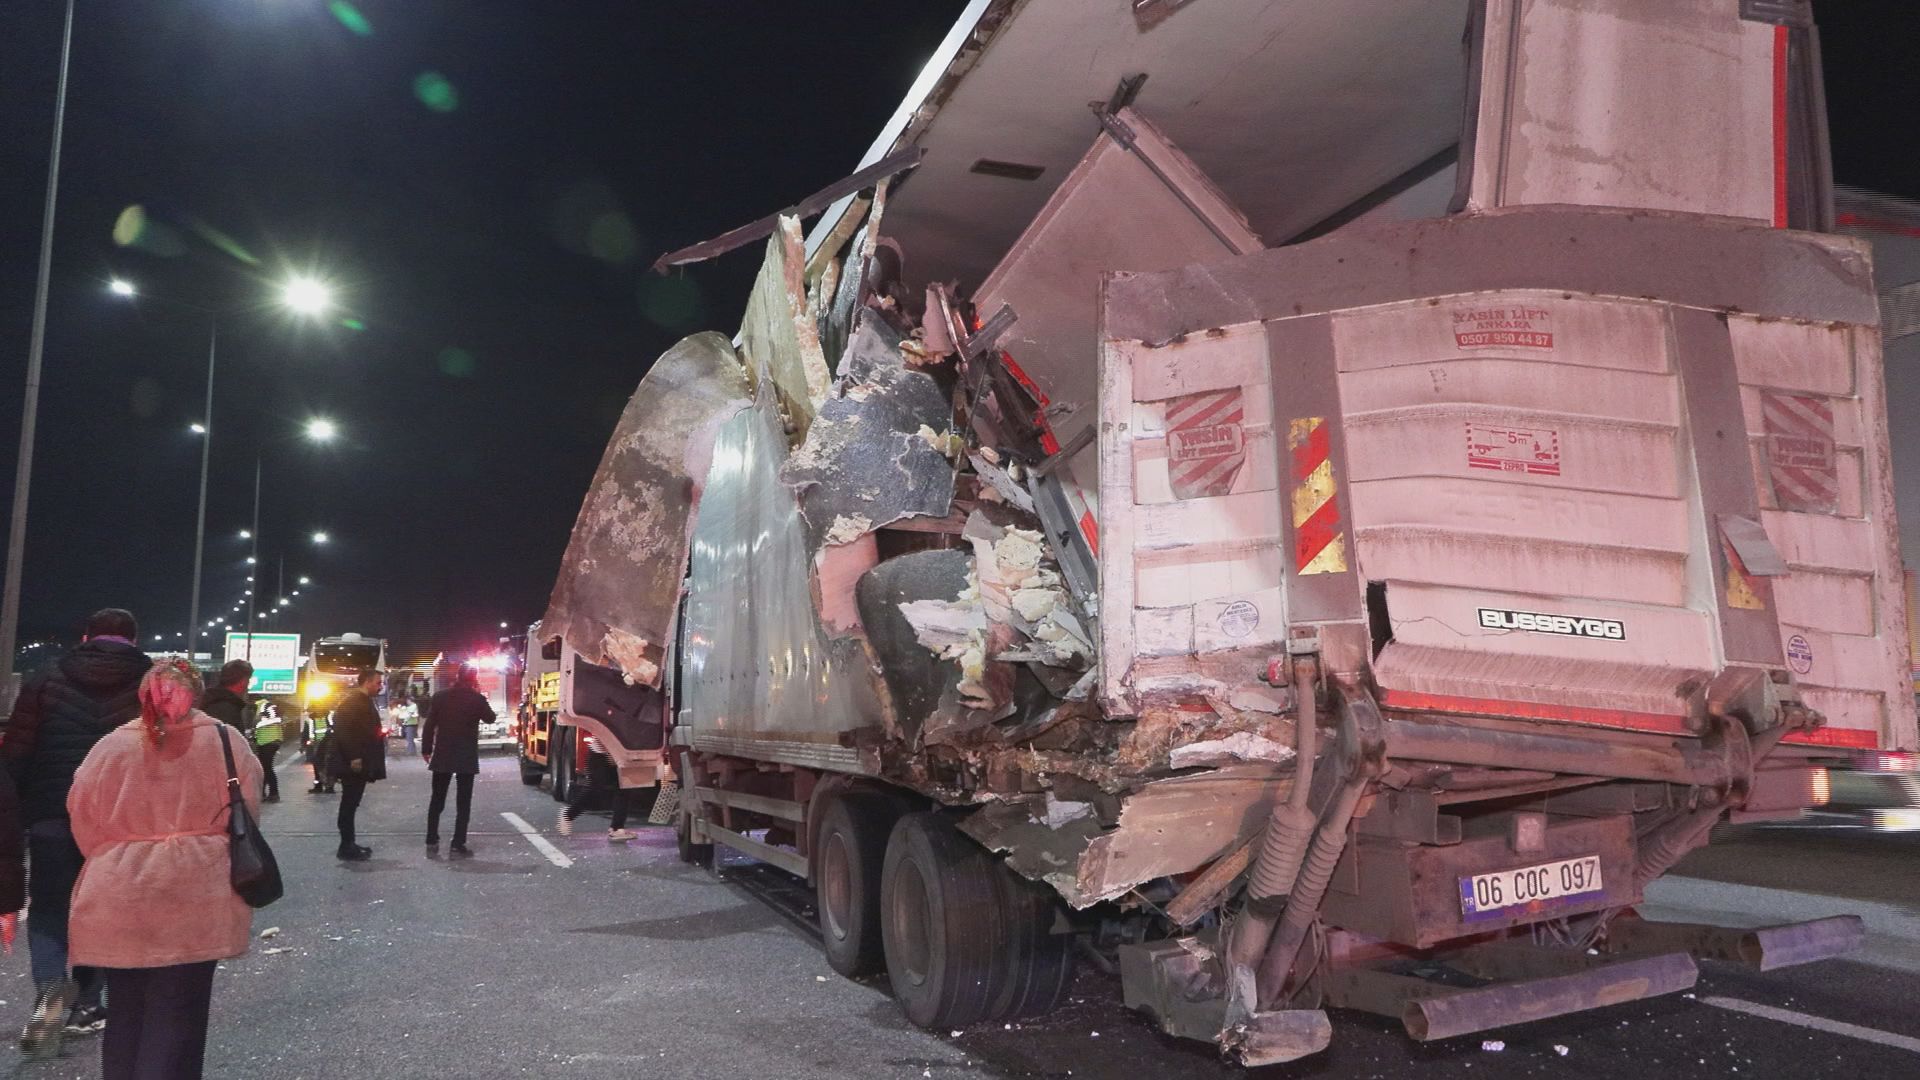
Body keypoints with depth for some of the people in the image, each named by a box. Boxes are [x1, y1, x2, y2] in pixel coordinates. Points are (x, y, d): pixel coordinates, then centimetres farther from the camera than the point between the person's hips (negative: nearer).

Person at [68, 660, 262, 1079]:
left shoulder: (110, 747, 2)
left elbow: (84, 823, 8)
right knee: (176, 1018, 3)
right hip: (194, 902, -2)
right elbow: (245, 813, 2)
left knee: (126, 1012, 18)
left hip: (118, 905, 2)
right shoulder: (224, 741, -3)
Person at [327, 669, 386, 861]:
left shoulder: (363, 700, 17)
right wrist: (354, 758, -25)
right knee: (349, 804, -4)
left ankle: (349, 844, 18)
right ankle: (346, 847, 0)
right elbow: (344, 730, -23)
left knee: (351, 804, 13)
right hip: (353, 764, -10)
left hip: (359, 763, 10)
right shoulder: (352, 701, -14)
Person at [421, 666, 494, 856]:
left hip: (442, 756, 3)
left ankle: (431, 840, 18)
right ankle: (458, 844, -3)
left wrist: (426, 749, 9)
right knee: (463, 802, 1)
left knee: (437, 800, 15)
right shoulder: (477, 698, -8)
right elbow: (490, 718, 9)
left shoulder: (440, 697, 0)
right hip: (467, 757, -3)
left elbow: (429, 725, 1)